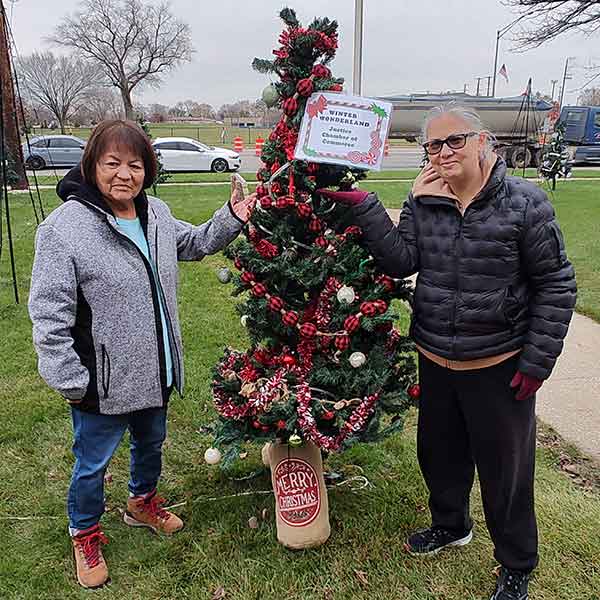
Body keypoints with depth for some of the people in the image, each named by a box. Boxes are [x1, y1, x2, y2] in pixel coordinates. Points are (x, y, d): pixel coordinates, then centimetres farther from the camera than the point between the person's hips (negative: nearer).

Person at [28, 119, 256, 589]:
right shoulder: (65, 228, -21)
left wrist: (232, 218, 3)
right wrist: (70, 382, -19)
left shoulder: (156, 215, -1)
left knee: (151, 443, 27)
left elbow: (194, 243, 19)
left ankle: (143, 504, 56)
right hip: (102, 383, -6)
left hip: (156, 373, 6)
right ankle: (85, 535, 43)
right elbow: (49, 316, -19)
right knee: (92, 465, 15)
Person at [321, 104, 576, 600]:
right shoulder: (423, 202, 1)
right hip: (435, 362, 5)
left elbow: (556, 285, -9)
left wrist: (537, 362, -11)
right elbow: (401, 261, -11)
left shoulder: (524, 202, -12)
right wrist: (363, 206, -18)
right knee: (439, 453, 22)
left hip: (499, 367, -4)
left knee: (504, 467, 11)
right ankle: (451, 525, 50)